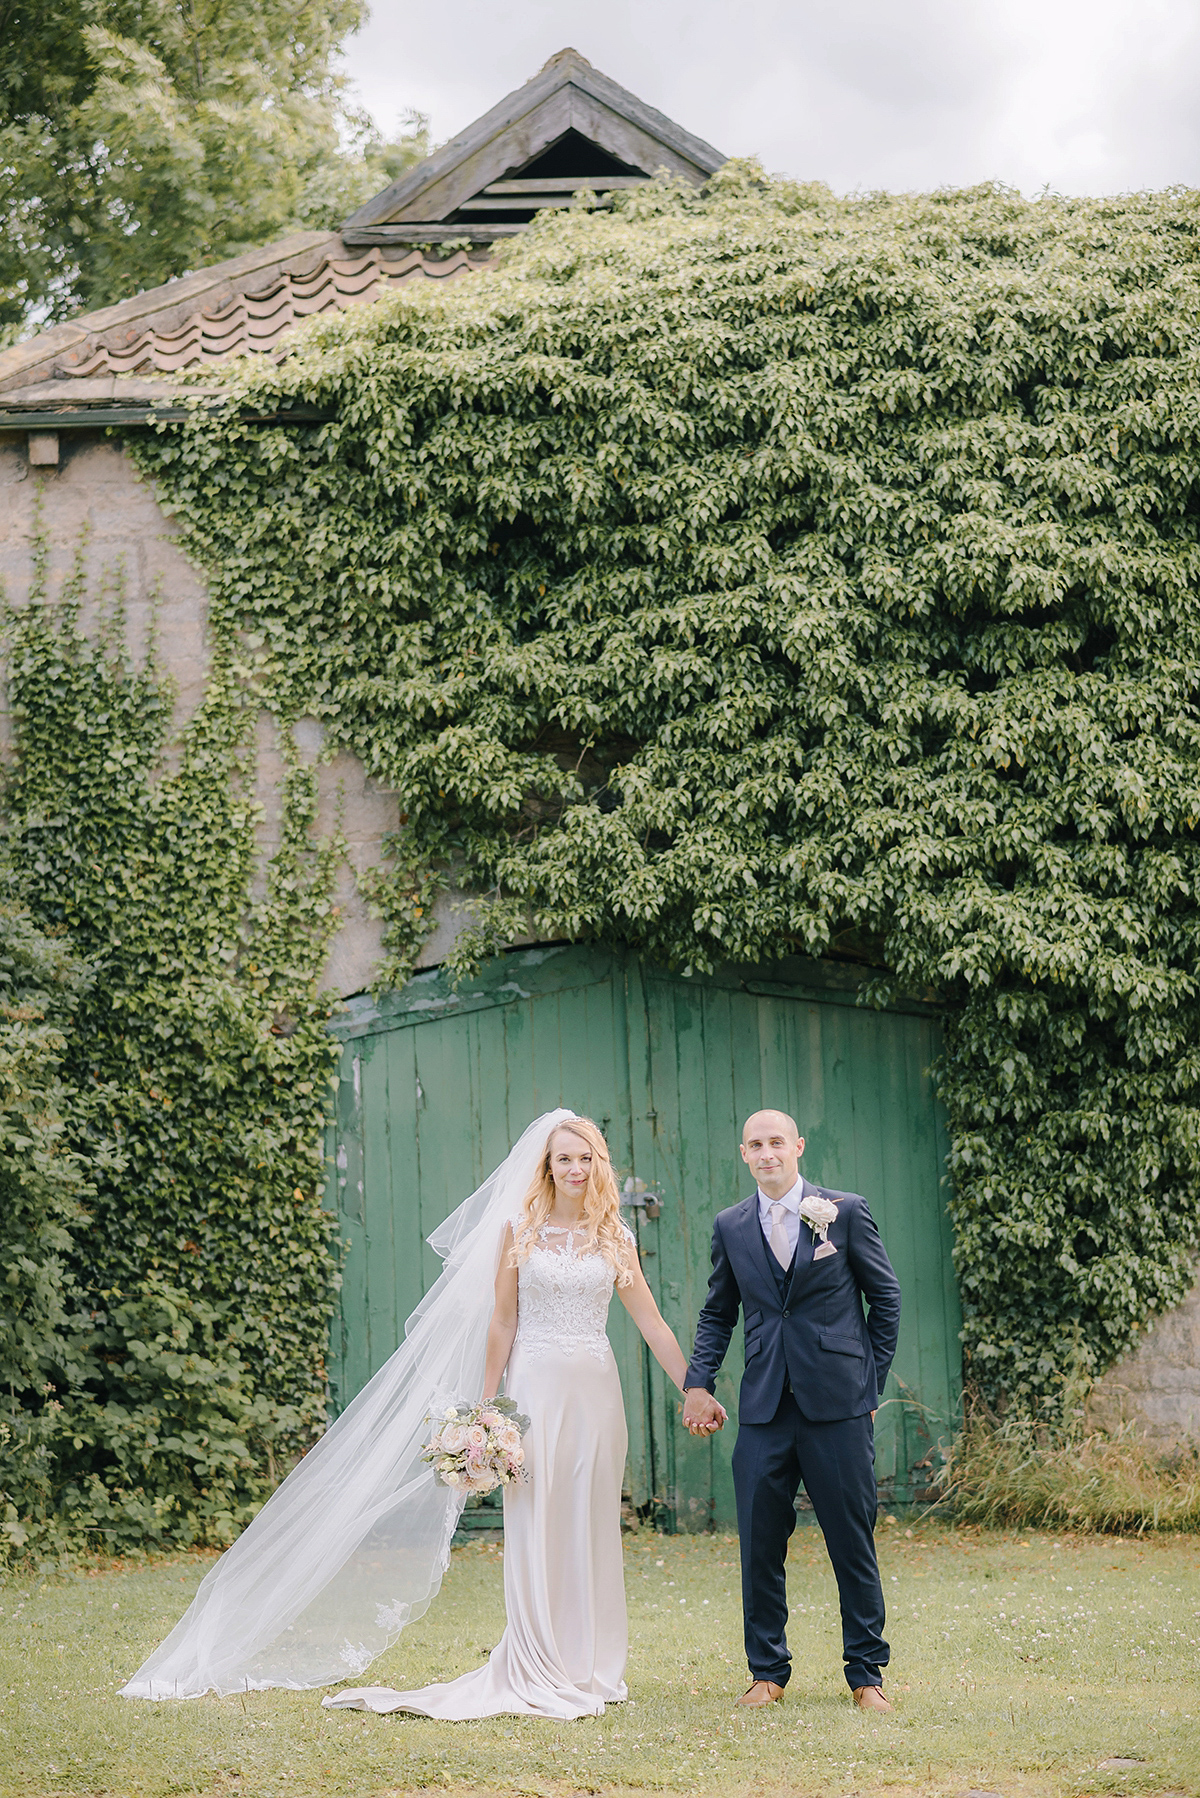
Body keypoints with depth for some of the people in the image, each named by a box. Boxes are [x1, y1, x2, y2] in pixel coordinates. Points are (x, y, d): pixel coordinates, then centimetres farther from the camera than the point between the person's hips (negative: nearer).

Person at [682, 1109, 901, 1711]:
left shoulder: (845, 1212, 1)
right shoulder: (731, 1226, 9)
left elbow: (885, 1299, 7)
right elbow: (718, 1314, 18)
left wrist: (869, 1381, 4)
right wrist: (698, 1383, 5)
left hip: (838, 1406, -2)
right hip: (764, 1409, 2)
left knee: (853, 1542, 2)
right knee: (760, 1544, 3)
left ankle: (866, 1673, 11)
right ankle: (767, 1672, 15)